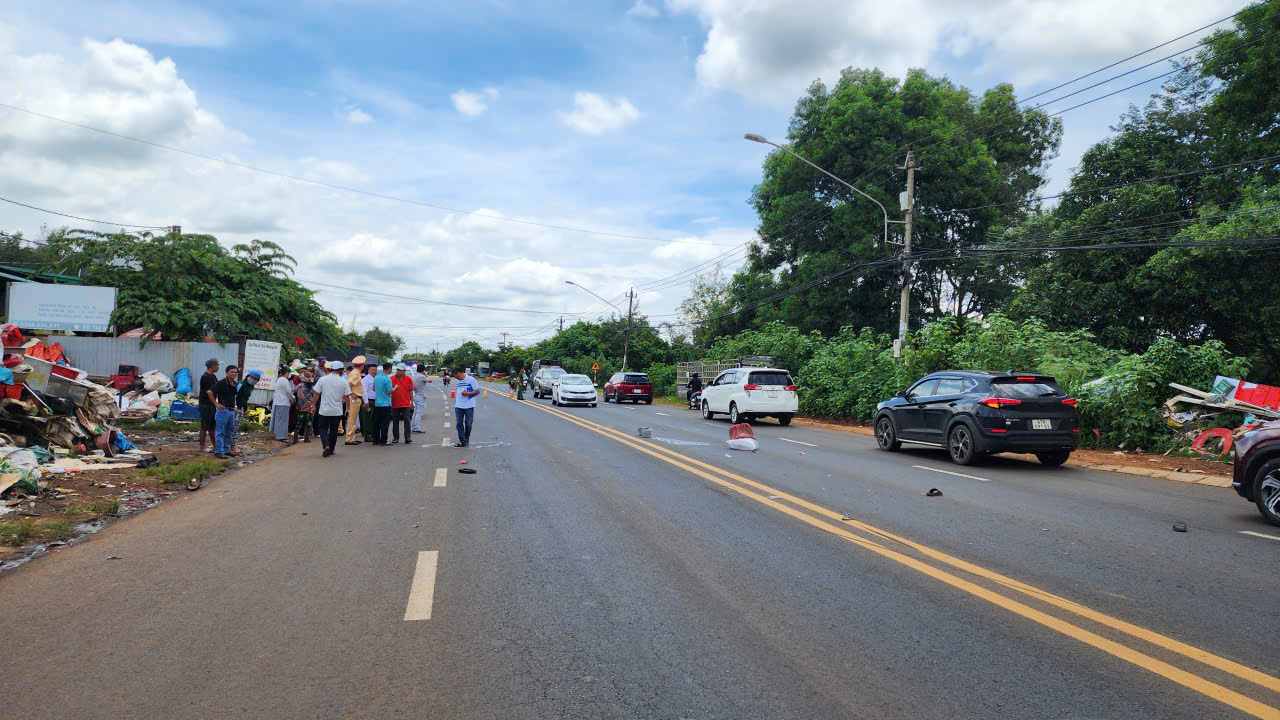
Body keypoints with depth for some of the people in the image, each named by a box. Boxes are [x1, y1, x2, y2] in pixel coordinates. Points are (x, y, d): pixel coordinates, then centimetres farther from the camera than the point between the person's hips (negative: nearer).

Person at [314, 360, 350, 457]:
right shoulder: (343, 381, -5)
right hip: (337, 411, 1)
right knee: (334, 430, 13)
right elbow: (346, 397, -4)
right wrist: (352, 399, 16)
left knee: (323, 428, 9)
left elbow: (317, 394, -1)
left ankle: (326, 446, -13)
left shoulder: (323, 379, -4)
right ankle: (331, 449, 19)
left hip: (324, 410, 0)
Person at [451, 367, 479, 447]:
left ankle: (466, 440, 19)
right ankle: (462, 441, 5)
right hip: (458, 406, 5)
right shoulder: (458, 381, 11)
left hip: (469, 406, -5)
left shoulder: (471, 380, -7)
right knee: (459, 424, 1)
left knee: (468, 424, 4)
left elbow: (477, 391, -7)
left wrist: (468, 393, -21)